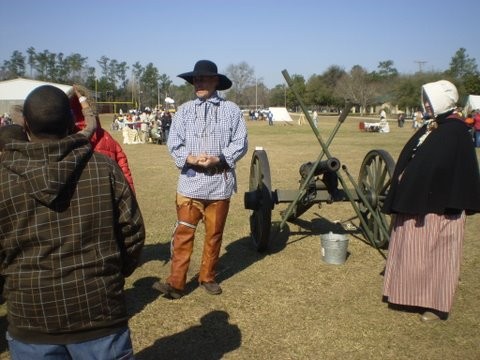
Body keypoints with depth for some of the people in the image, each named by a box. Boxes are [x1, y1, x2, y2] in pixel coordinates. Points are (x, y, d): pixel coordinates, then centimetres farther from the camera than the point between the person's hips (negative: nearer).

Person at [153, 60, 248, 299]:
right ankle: (176, 282, 4)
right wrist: (191, 158, -17)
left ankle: (207, 277, 27)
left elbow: (240, 143, -2)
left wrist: (218, 159, -17)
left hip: (220, 183, 0)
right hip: (190, 183, 0)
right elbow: (173, 143, 1)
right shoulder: (184, 111, 5)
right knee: (183, 234, -1)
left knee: (214, 234, 12)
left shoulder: (231, 110, 1)